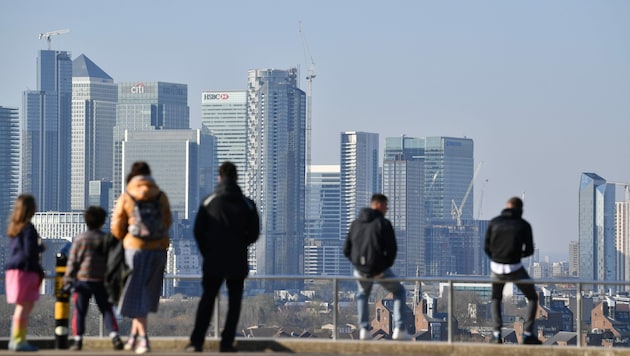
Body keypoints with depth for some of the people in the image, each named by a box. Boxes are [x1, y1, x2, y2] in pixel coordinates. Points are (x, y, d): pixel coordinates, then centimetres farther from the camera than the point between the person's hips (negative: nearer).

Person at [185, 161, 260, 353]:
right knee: (234, 301, 7)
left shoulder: (209, 202, -2)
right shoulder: (247, 204, -1)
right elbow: (254, 233, 2)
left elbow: (198, 231, -1)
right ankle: (227, 342, -1)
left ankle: (197, 341, -1)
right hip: (237, 262, 0)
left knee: (207, 300, 6)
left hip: (213, 260, 0)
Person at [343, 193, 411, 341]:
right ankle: (399, 329, 8)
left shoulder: (356, 223, 9)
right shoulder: (383, 223, -7)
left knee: (363, 293, 33)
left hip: (360, 270, 4)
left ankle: (364, 330, 21)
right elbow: (392, 248, -12)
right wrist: (387, 266, 4)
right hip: (379, 270, -4)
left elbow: (347, 250, 8)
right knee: (399, 292, 18)